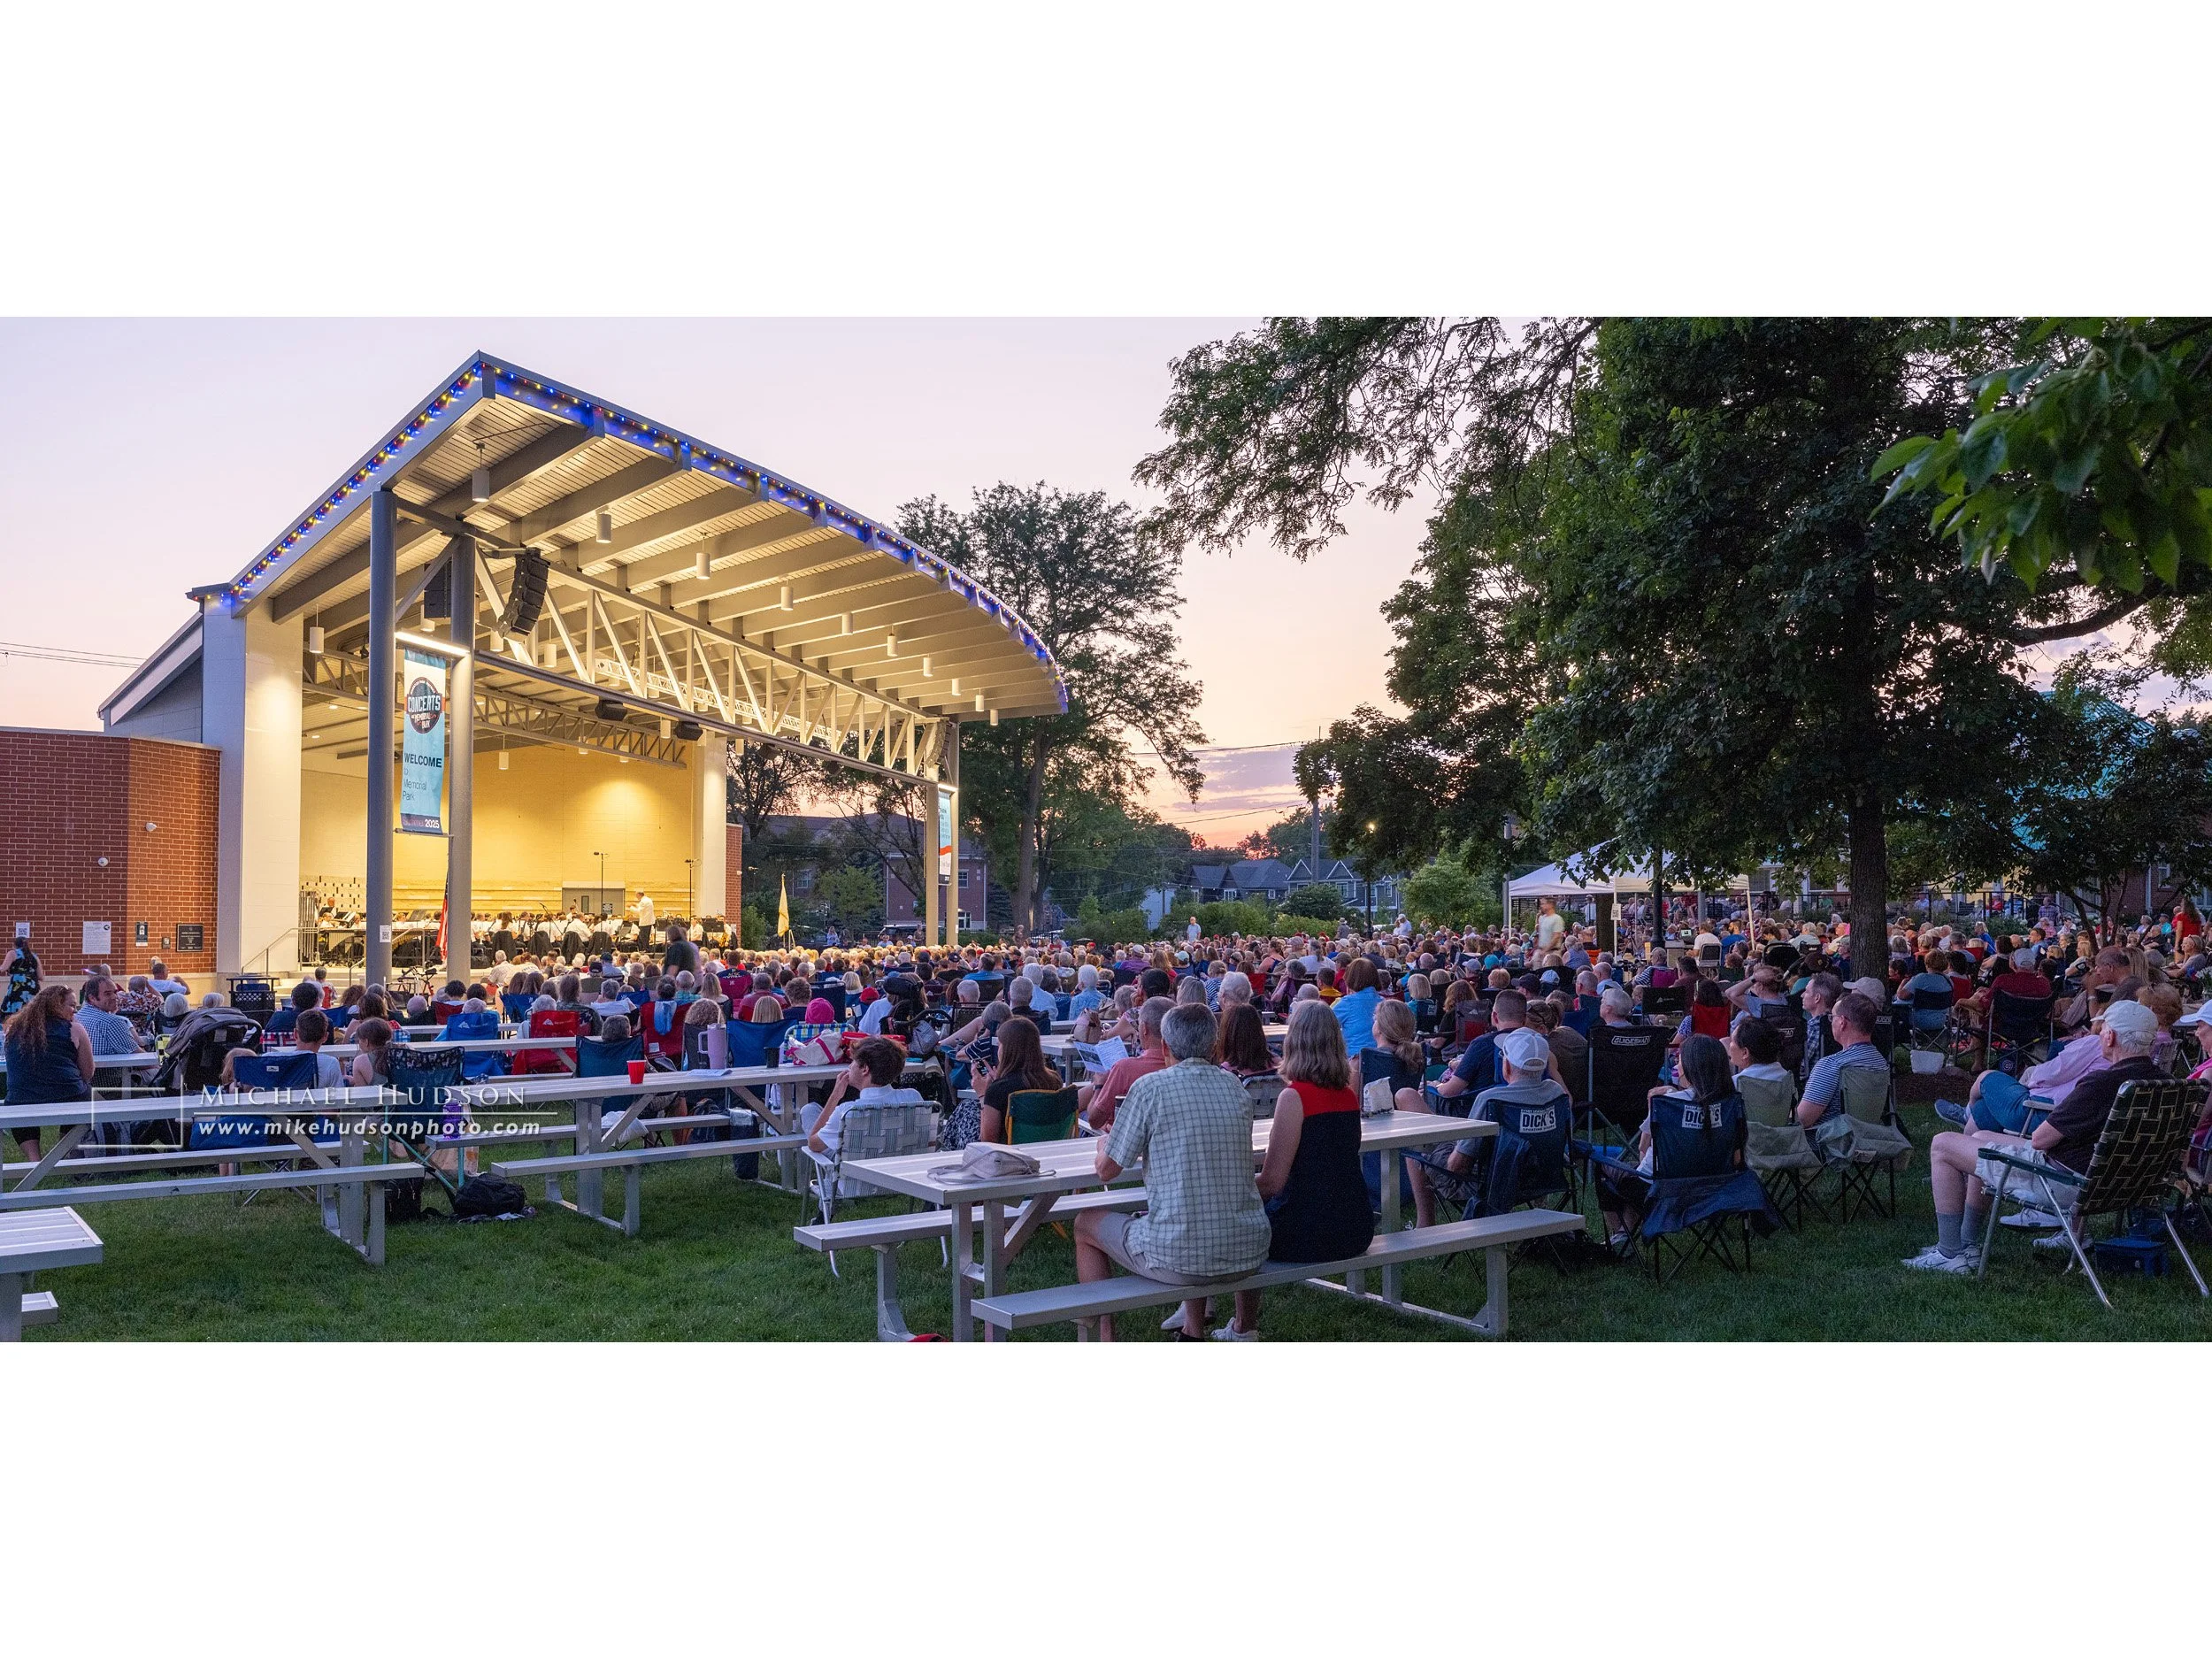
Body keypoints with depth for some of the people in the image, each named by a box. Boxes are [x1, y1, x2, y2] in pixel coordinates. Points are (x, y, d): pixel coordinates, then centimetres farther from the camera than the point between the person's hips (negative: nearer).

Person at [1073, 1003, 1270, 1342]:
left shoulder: (1151, 1087, -9)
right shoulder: (1236, 1088, 6)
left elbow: (1107, 1170, -3)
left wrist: (1104, 1146, 20)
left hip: (1178, 1257, -5)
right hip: (1247, 1253, 5)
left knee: (1085, 1225, 21)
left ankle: (1104, 1337, 22)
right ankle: (1193, 1334, 40)